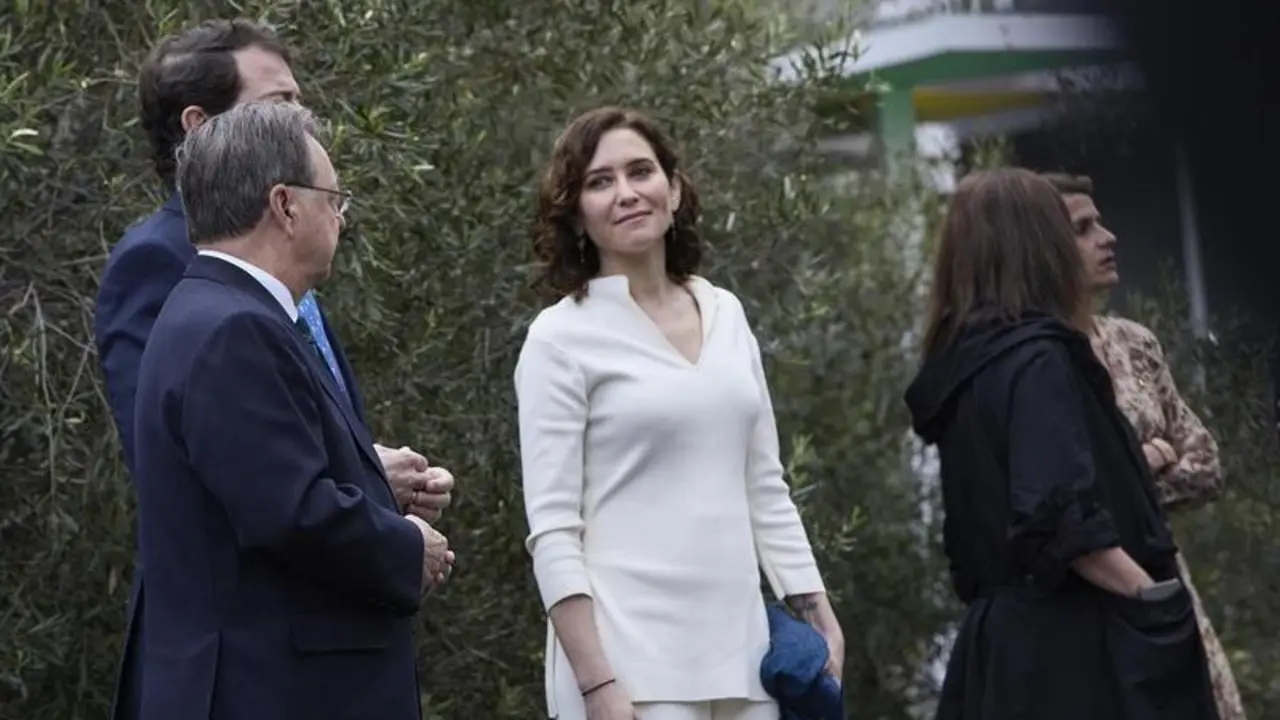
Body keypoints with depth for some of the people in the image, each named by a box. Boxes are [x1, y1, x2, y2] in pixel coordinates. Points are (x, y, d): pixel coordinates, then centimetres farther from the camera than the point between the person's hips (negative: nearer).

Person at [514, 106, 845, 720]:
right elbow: (552, 530, -9)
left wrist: (816, 615, 12)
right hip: (628, 657, -5)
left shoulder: (726, 315, 12)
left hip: (738, 648, 6)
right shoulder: (561, 338, -4)